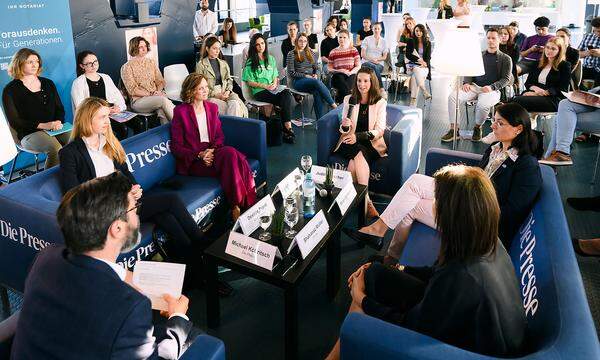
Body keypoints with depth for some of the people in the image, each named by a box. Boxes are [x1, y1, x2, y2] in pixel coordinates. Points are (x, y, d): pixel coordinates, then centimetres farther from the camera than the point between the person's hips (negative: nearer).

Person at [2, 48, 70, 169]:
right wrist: (43, 125, -15)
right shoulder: (11, 90, 4)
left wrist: (58, 122, -6)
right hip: (29, 134, -4)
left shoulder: (48, 83, 20)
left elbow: (60, 109, 18)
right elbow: (14, 122, -3)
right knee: (56, 149, -35)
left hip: (54, 129, 4)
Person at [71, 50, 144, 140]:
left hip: (113, 112, 5)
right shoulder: (78, 83, 6)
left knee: (139, 125, -22)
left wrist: (118, 106, -6)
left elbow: (117, 96, 17)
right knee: (122, 128, -32)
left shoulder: (106, 78, 22)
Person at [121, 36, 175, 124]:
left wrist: (158, 91, -5)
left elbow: (160, 81, 17)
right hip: (138, 100, -4)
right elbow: (132, 90, -4)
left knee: (162, 110, -35)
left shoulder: (151, 63, 20)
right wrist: (150, 94, -14)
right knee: (163, 100, -34)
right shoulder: (127, 67, 4)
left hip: (156, 96, 4)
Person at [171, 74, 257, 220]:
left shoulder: (212, 107, 14)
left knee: (231, 153, -31)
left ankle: (237, 207, -29)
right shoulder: (180, 111, -2)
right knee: (230, 155, -31)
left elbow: (219, 136, 13)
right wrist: (199, 155, -17)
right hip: (193, 162, -5)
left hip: (213, 153, 5)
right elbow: (176, 147, -3)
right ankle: (238, 205, -27)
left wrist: (212, 150, -10)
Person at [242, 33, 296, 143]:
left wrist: (274, 84, -2)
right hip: (259, 92, -5)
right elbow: (250, 82, 0)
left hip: (273, 89, 5)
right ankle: (288, 128, -26)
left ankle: (287, 128, -33)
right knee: (286, 101, -30)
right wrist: (265, 86, -11)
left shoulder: (271, 59, 20)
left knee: (287, 93, -31)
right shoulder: (250, 62, 5)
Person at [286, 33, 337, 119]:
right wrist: (305, 76, -10)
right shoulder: (291, 54, 5)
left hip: (312, 79, 4)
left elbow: (316, 68, 24)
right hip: (297, 81, -4)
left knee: (317, 92, -32)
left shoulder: (311, 53, 20)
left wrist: (316, 75, 1)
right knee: (317, 82, -35)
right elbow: (291, 73, -2)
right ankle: (333, 104, -31)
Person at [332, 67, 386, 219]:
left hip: (371, 144, -1)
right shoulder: (348, 99, 10)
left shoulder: (380, 103, 3)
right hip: (351, 142, 2)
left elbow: (379, 130, -5)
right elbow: (344, 130, 10)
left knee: (354, 161, -32)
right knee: (358, 153, -32)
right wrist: (344, 126, -17)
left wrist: (358, 136, -21)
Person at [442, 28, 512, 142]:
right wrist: (466, 82, -4)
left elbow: (506, 79, 2)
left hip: (492, 90, -3)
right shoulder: (479, 55, 20)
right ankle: (453, 129, -21)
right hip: (474, 86, 3)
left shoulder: (505, 59, 9)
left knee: (483, 105, -37)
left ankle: (477, 128, -5)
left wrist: (491, 87, -16)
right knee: (453, 96, -25)